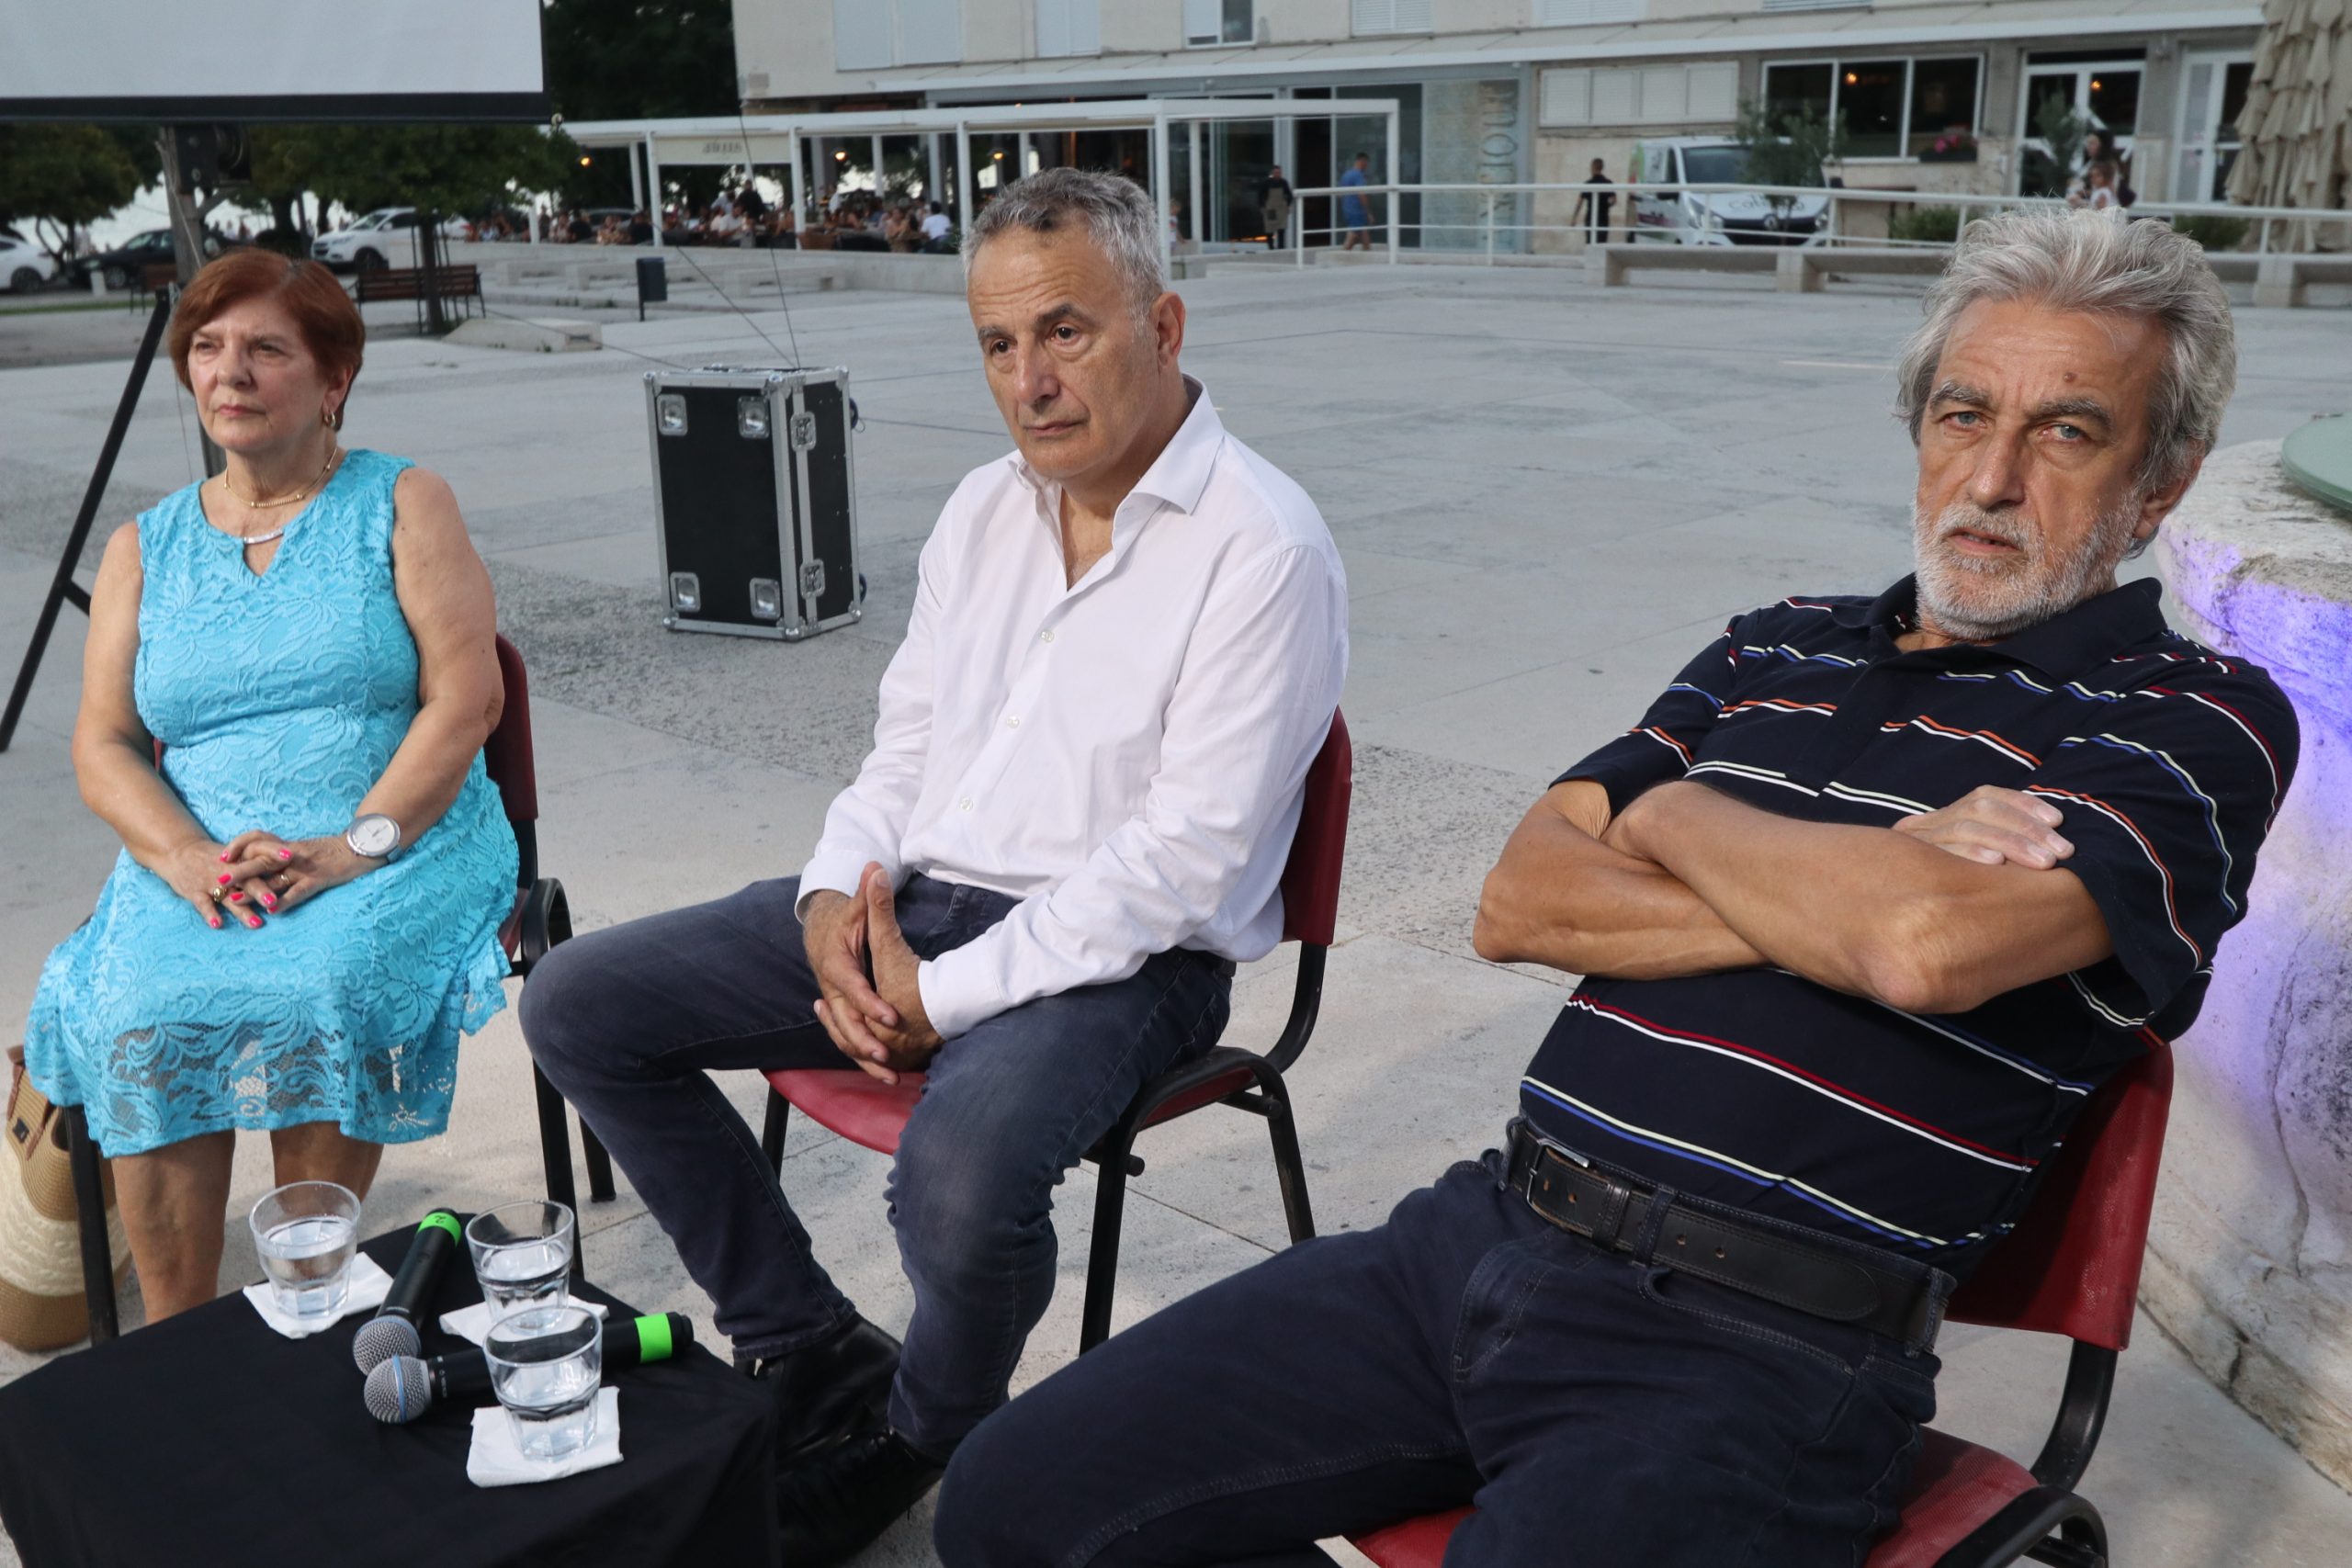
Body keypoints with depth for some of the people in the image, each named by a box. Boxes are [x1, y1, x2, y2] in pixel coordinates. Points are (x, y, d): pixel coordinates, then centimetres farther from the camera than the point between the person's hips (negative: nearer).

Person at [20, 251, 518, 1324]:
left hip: (400, 848, -3)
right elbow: (102, 745, 7)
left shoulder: (402, 504, 5)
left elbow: (466, 697, -5)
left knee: (318, 997, -31)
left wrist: (356, 844, -17)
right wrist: (186, 858, -14)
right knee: (142, 1019, -26)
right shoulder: (144, 549, 15)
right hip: (198, 863, 3)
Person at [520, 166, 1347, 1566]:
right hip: (913, 903, 8)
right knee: (577, 1003, 0)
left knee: (963, 1171, -36)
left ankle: (915, 1441, 2)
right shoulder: (985, 509, 11)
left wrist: (942, 997, -19)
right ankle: (814, 1356, 9)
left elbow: (1185, 860, -19)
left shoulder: (1263, 547, -14)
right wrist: (837, 900, -5)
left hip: (1119, 957, -7)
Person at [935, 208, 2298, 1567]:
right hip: (1489, 1235, 6)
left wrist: (1677, 817, -2)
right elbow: (1520, 905, 5)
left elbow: (1931, 945, -22)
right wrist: (1840, 900, -7)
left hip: (1757, 1354, -5)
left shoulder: (2198, 722, 0)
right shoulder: (1777, 650, 17)